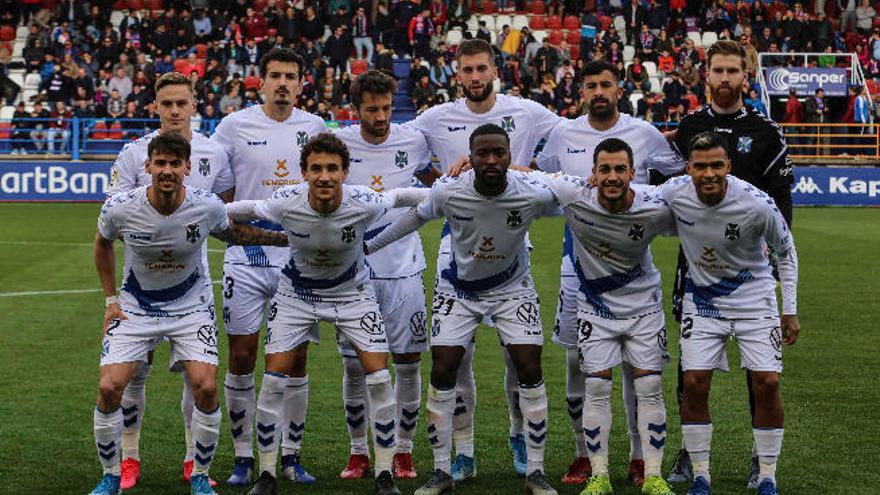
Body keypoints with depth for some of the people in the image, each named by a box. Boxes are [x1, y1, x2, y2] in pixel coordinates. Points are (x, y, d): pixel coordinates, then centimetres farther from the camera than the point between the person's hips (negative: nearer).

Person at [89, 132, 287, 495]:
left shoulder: (208, 207, -17)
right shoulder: (119, 208, -17)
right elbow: (103, 244, 6)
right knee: (108, 388, -14)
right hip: (135, 305, 0)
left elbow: (231, 233, 7)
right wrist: (111, 299, 4)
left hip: (191, 304, 0)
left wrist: (284, 238, 2)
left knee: (206, 387, -16)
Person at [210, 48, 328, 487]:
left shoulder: (314, 127, 6)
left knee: (295, 360, 5)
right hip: (245, 257, -1)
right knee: (241, 359, 1)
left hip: (298, 259, 2)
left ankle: (291, 455, 17)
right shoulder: (234, 126, -1)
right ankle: (243, 457, 12)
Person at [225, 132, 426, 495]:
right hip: (297, 291, 0)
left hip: (352, 291, 0)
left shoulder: (364, 203, -28)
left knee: (378, 376, -9)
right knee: (274, 379, -7)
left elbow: (398, 197, -5)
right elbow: (249, 209, -5)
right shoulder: (287, 203, -27)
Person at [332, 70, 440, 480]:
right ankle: (359, 451, 17)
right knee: (353, 365, 4)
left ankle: (403, 450, 16)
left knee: (408, 362, 3)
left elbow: (434, 181, 20)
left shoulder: (412, 141, 0)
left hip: (403, 269, 1)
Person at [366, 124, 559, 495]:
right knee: (442, 370, -6)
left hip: (512, 287, 0)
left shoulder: (533, 194, -26)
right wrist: (369, 246, 5)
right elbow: (418, 216, -2)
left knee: (530, 369, -8)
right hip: (459, 287, 0)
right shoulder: (448, 191, -24)